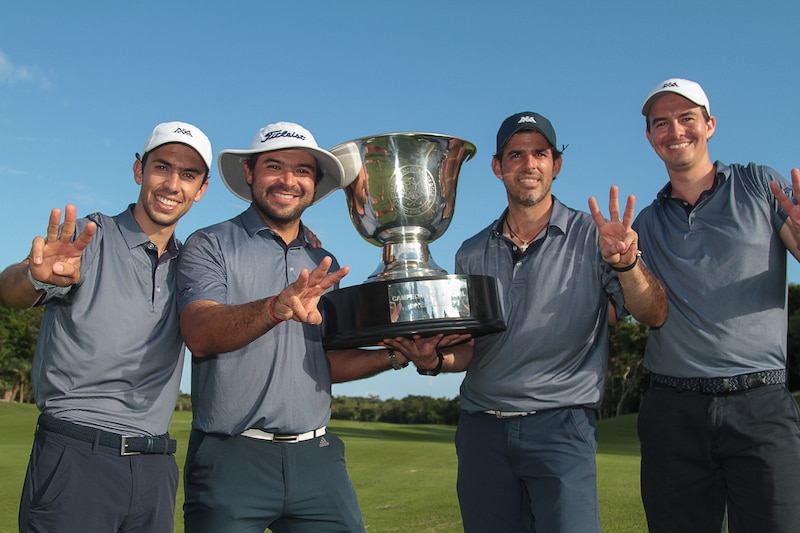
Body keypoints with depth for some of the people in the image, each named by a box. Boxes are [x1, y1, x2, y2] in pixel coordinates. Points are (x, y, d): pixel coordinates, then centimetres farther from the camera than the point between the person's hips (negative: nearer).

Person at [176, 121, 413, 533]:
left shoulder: (324, 266, 15)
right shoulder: (210, 246, -1)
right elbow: (199, 334, -18)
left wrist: (393, 357, 0)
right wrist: (276, 307, -35)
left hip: (316, 457, 4)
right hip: (233, 457, -4)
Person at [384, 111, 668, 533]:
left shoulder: (593, 238, 0)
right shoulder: (472, 255, 10)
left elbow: (653, 315, -8)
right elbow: (467, 349, 14)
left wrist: (626, 263, -27)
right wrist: (434, 360, -8)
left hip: (561, 425, -3)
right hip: (482, 430, 4)